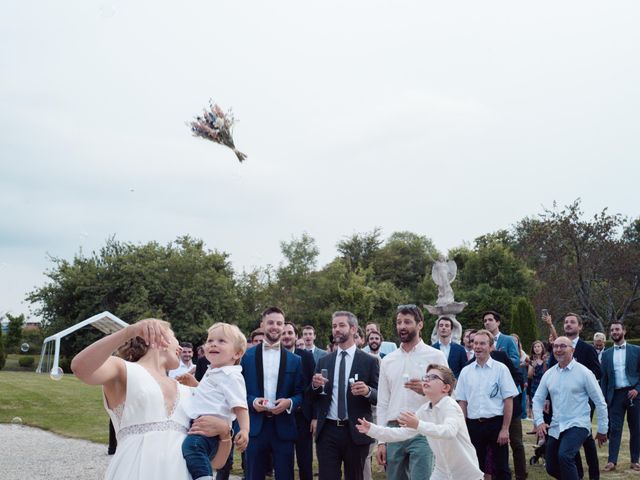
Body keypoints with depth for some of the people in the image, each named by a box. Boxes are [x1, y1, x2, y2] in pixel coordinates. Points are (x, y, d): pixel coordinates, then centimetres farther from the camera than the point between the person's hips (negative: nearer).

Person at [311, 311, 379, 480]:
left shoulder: (369, 361, 0)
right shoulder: (324, 361, 10)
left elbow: (380, 397, -2)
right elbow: (314, 397, 12)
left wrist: (368, 391, -22)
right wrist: (315, 385, -9)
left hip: (356, 432, -2)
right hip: (327, 431, 2)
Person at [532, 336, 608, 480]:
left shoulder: (584, 372, -8)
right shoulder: (548, 374, 6)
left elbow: (600, 402, -3)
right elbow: (538, 399, 13)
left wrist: (602, 429, 0)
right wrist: (539, 421, 0)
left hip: (578, 425, -6)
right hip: (556, 427, 6)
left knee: (564, 455, -30)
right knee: (551, 468, 9)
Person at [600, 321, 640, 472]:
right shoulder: (606, 354, 11)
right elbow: (604, 378, 10)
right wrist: (603, 398, 3)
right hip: (615, 395, 1)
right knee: (614, 429, -2)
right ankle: (612, 461, -2)